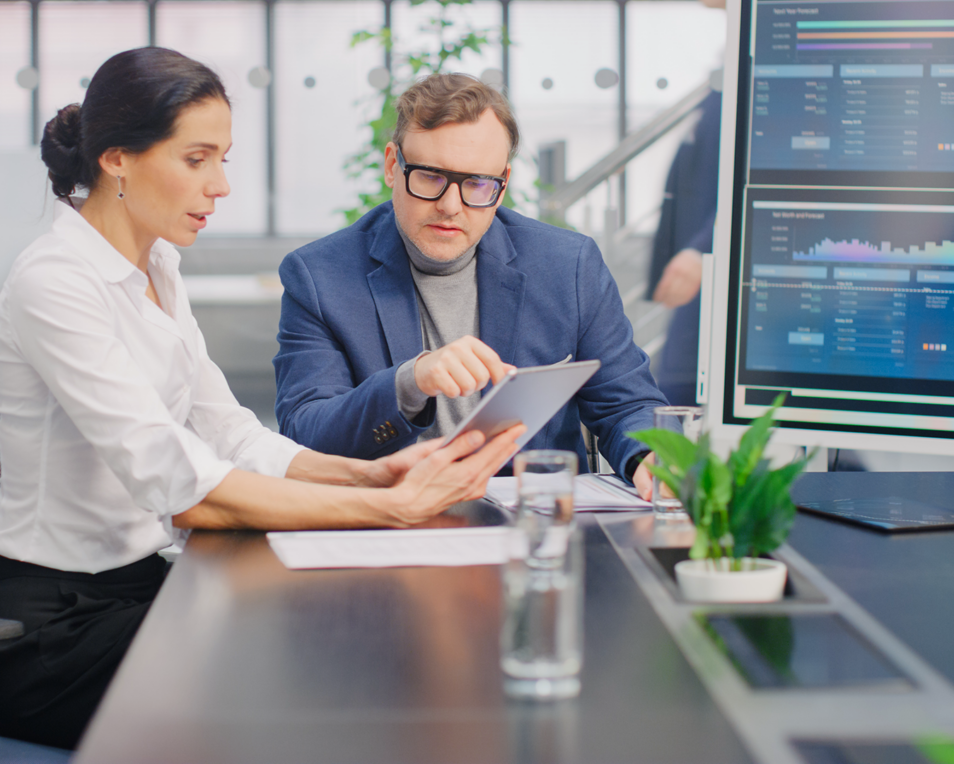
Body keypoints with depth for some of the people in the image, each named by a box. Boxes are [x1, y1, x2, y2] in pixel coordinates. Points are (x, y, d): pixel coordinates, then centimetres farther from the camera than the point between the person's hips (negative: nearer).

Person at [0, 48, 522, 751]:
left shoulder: (156, 269, 9)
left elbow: (230, 437, 4)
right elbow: (184, 490, -28)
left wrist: (372, 473, -12)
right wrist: (393, 507, -30)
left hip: (134, 583, 8)